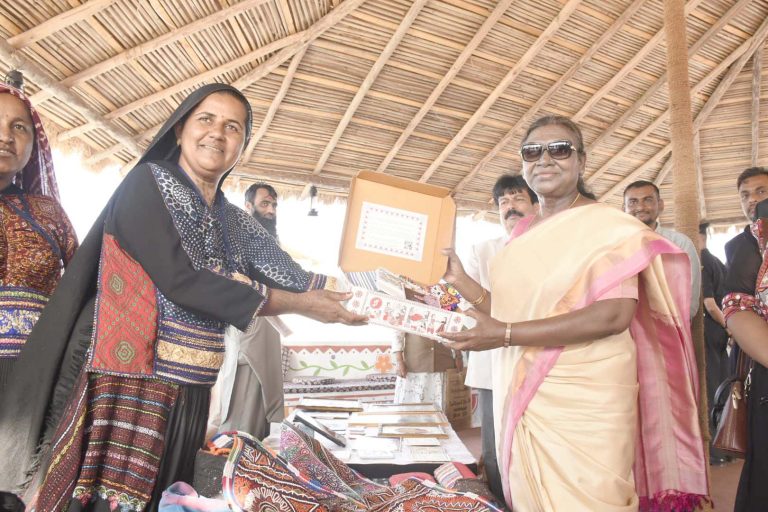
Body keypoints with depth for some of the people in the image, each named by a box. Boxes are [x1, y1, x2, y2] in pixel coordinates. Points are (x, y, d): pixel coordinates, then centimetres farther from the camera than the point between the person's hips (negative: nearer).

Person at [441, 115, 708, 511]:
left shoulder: (608, 225, -8)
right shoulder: (523, 233, 12)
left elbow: (614, 315, -21)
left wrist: (505, 335, -24)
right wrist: (459, 281, 3)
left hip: (583, 402, -6)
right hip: (522, 397, 7)